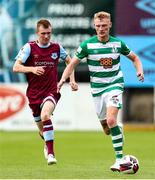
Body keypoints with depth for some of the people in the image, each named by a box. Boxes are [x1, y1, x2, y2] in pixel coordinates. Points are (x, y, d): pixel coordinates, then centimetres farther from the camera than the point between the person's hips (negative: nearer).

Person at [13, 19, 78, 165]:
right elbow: (16, 67, -11)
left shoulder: (56, 47, 1)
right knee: (40, 126, 13)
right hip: (34, 93, 2)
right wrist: (32, 69, -27)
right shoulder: (29, 47, -5)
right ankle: (47, 143, 47)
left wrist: (72, 80, 8)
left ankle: (50, 153, -28)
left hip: (52, 91, -2)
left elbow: (70, 62, 18)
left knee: (45, 116, -30)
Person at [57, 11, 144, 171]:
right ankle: (119, 129, 45)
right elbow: (73, 63, -1)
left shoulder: (118, 44, -2)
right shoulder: (87, 45, -6)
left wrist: (140, 70, -7)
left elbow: (134, 58, 13)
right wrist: (63, 79, -17)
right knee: (107, 130, 7)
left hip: (114, 85, -2)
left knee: (111, 119, -25)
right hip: (97, 89, 2)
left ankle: (119, 159, -20)